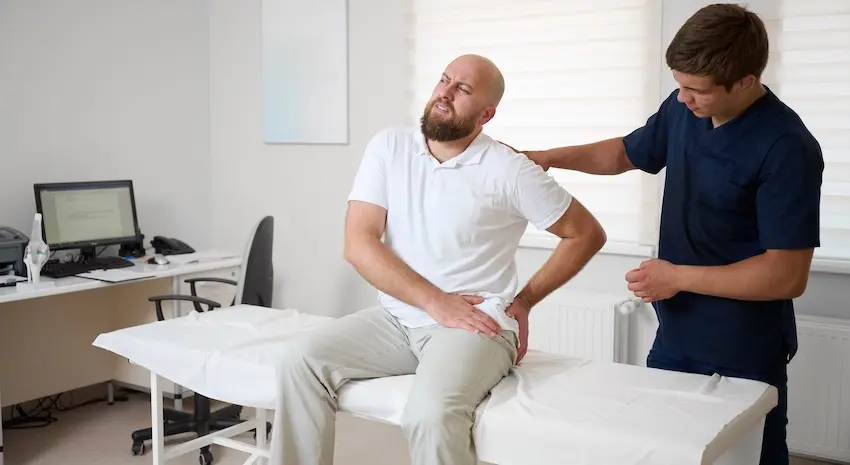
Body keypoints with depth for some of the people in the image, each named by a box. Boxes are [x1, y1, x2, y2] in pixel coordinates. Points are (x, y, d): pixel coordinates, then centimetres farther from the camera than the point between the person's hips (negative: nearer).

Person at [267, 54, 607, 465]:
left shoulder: (509, 170, -6)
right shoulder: (388, 146, 2)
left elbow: (587, 234, 3)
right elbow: (358, 244, -6)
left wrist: (523, 300, 0)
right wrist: (434, 301, -15)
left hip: (475, 326, -4)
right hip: (395, 318, 4)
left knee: (430, 413, -31)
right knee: (301, 361, -17)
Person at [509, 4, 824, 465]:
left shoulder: (786, 149, -23)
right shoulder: (683, 110, -1)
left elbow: (788, 275, -24)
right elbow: (626, 152, 18)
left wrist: (679, 277, -19)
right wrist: (549, 157, 4)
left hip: (743, 357, -7)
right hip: (673, 339, 7)